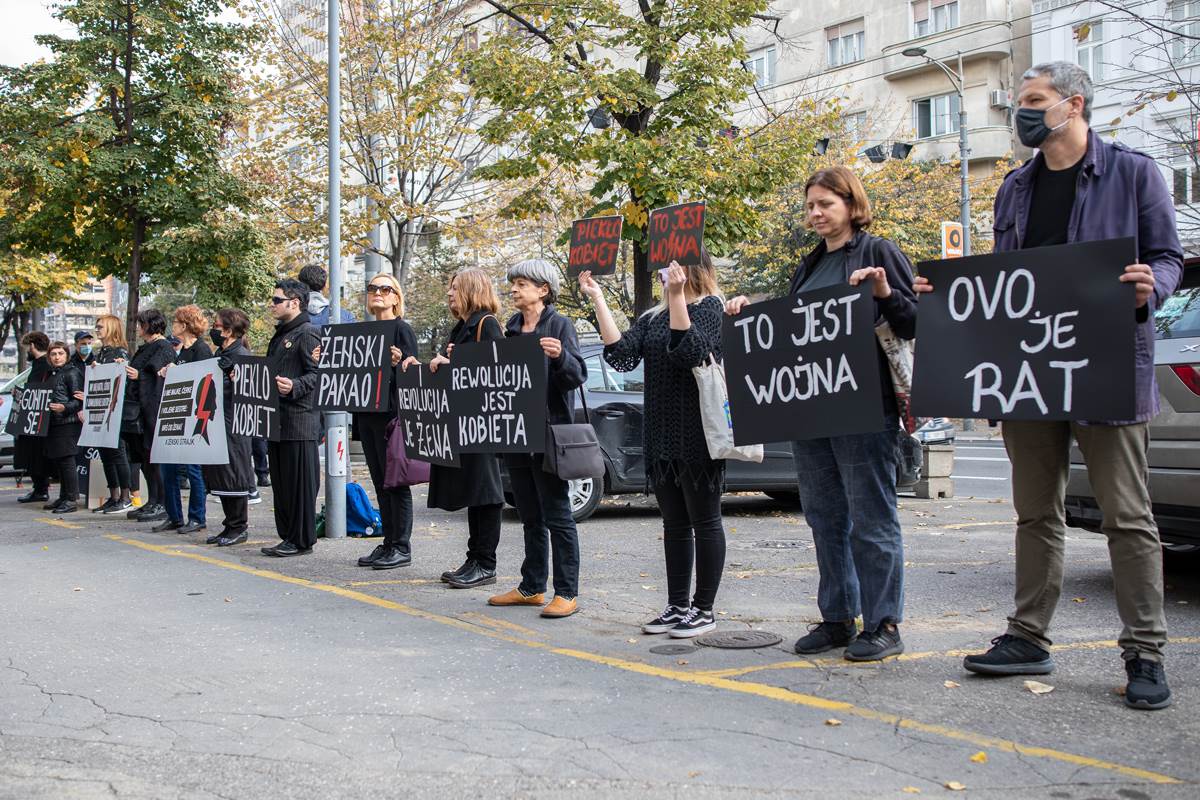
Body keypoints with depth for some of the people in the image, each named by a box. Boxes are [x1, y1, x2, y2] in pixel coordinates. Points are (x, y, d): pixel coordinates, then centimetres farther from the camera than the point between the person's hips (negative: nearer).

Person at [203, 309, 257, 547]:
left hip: (233, 426, -10)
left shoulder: (240, 356, -12)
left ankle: (239, 527, 6)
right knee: (218, 474, 12)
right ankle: (230, 525, 19)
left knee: (232, 474, -3)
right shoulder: (219, 354, 16)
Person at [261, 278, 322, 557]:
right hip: (278, 419, 10)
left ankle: (301, 540, 2)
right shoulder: (280, 335, 21)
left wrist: (294, 386, -31)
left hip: (300, 419, -10)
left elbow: (316, 374, -16)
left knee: (300, 482, -4)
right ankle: (287, 536, 18)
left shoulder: (307, 333, -8)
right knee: (281, 481, 11)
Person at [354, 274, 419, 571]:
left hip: (391, 412, -8)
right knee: (380, 482, 11)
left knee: (395, 480, -4)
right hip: (367, 413, 8)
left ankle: (402, 547, 1)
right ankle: (388, 543, 17)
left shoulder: (402, 330, -6)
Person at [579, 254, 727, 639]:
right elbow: (620, 354, -2)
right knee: (674, 523, 11)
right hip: (661, 435, 7)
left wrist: (676, 297, -26)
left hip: (697, 435, -7)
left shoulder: (712, 308, -5)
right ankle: (677, 606, 19)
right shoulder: (652, 318, 14)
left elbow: (689, 352, -21)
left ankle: (704, 610, 9)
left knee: (704, 521, 1)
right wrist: (597, 299, -5)